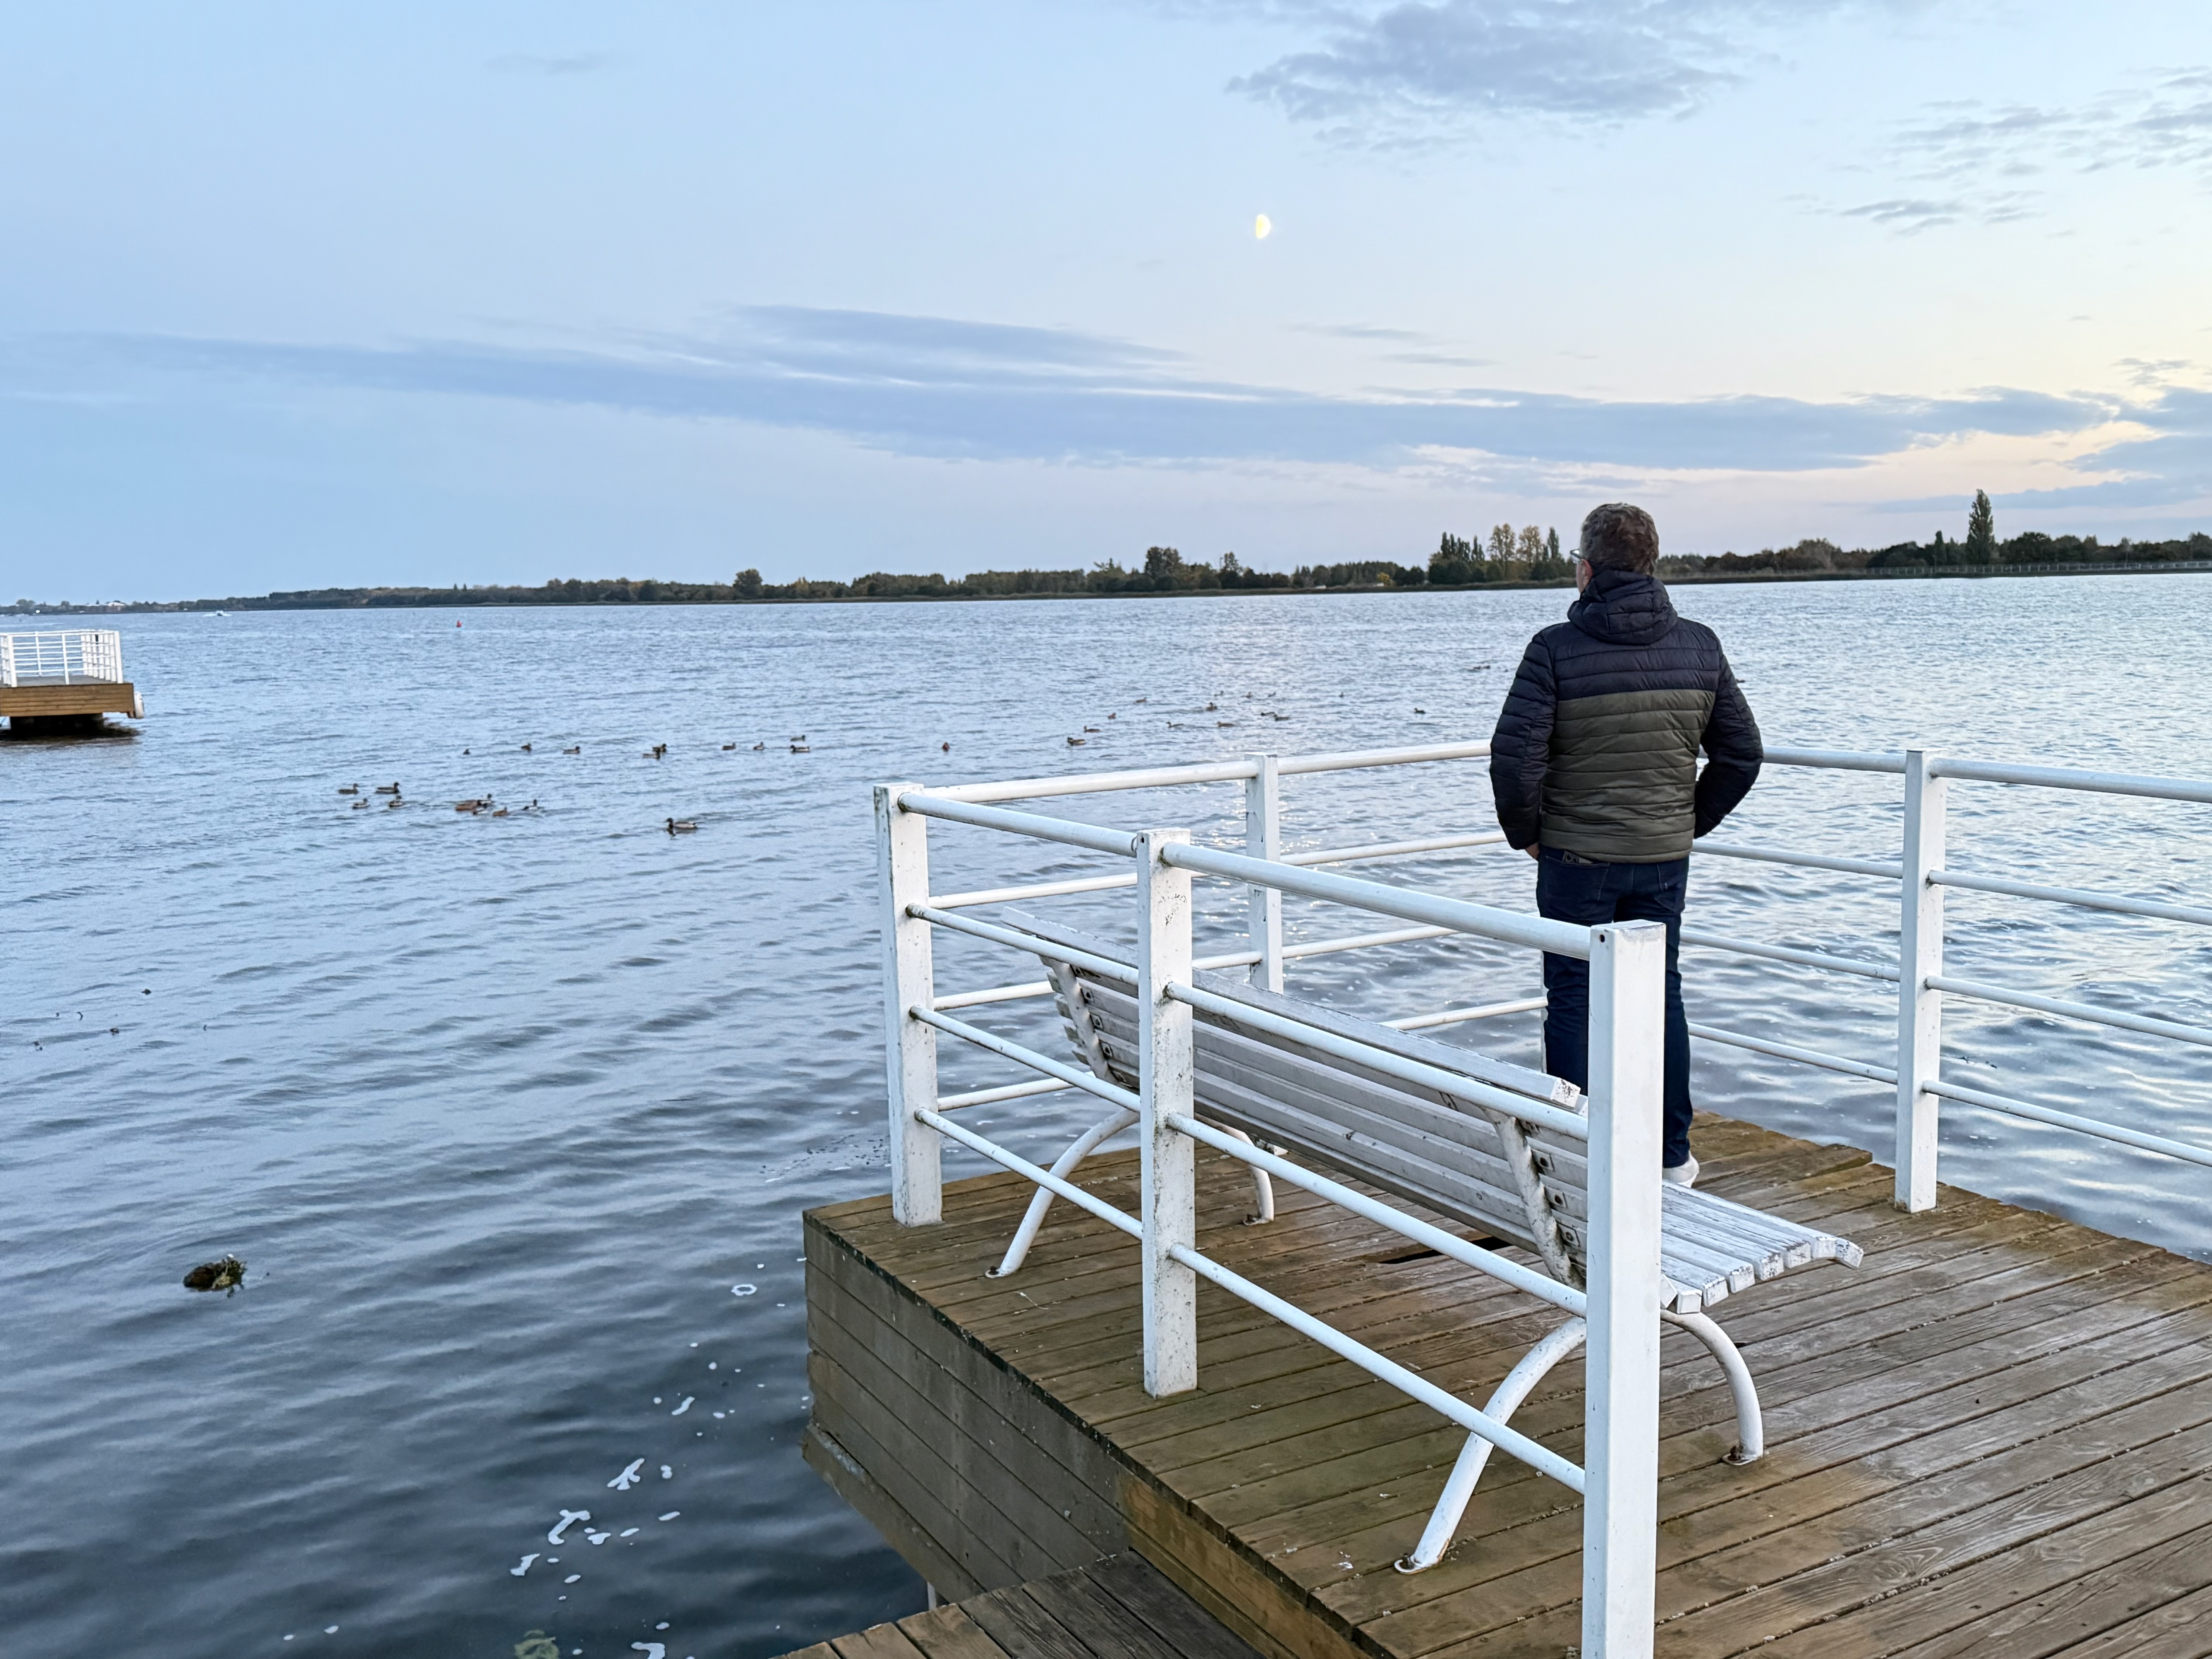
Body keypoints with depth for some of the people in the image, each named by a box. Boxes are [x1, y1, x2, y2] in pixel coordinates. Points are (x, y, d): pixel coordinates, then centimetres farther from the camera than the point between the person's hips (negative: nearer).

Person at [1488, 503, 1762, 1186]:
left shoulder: (1556, 649, -13)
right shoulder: (1699, 645, 1)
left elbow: (1515, 757, -18)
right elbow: (1742, 753, 6)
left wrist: (1526, 833, -2)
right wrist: (1691, 821, 16)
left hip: (1577, 857, -4)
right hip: (1666, 857, 4)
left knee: (1574, 1001, 7)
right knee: (1661, 995, 15)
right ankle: (1672, 1156, 22)